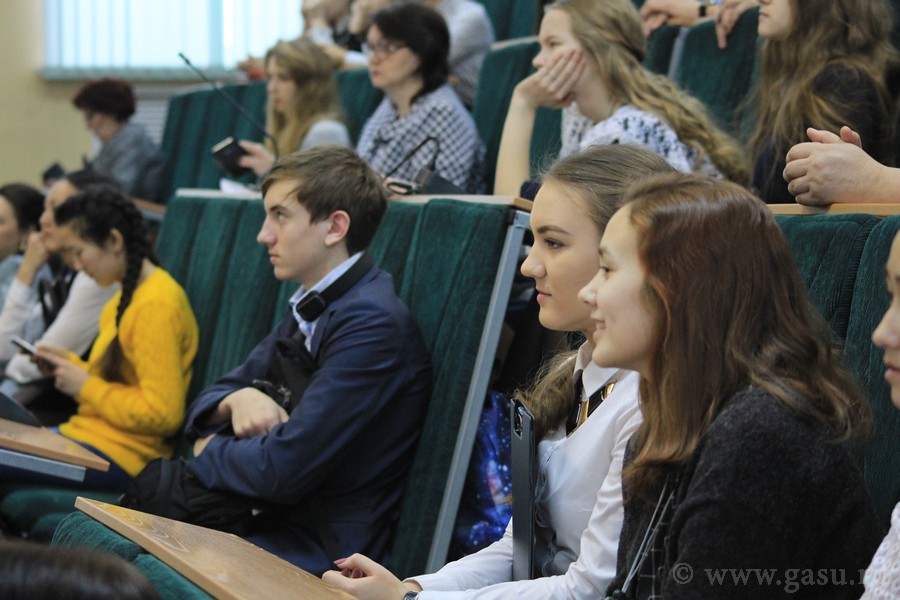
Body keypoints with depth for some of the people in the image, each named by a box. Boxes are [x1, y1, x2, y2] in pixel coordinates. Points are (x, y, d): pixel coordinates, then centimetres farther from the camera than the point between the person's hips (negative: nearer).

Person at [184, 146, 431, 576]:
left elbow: (283, 469, -22)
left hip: (317, 553, -9)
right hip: (270, 521, 9)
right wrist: (238, 400, -6)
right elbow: (205, 405, 18)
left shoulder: (372, 323, -18)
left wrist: (210, 451, -2)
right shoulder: (308, 310, 14)